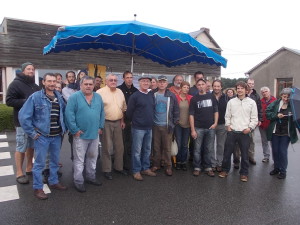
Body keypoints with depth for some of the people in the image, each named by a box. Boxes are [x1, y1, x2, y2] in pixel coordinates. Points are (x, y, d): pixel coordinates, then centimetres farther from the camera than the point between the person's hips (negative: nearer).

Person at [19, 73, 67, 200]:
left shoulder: (59, 97, 4)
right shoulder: (35, 97, -11)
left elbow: (64, 113, 16)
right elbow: (23, 116, -12)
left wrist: (64, 128, 7)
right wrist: (32, 133, -11)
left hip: (57, 136, 5)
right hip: (42, 136, -5)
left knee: (55, 161, 17)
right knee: (39, 163, 4)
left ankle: (53, 182, 36)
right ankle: (37, 188, 19)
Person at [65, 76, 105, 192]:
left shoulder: (98, 97, 7)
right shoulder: (74, 97, -9)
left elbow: (102, 113, 13)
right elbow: (69, 114, -14)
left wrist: (100, 127, 7)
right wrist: (75, 130, -16)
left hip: (95, 134, 6)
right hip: (80, 134, -5)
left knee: (93, 157, 17)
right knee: (79, 159, 3)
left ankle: (91, 177, 34)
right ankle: (78, 181, 16)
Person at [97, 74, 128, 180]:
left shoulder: (120, 92, 10)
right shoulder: (100, 92, -9)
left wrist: (122, 120, 12)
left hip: (118, 123, 6)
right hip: (106, 123, -5)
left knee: (119, 147, 13)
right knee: (107, 148, 3)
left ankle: (118, 167, 29)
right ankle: (107, 170, 17)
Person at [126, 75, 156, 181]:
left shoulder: (151, 95, 7)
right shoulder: (135, 96, -10)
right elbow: (129, 112, -7)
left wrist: (150, 120, 13)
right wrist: (135, 121, 3)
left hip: (149, 127, 6)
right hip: (138, 128, -6)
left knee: (147, 149, 14)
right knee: (137, 150, 2)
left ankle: (146, 168, 28)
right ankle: (136, 171, 14)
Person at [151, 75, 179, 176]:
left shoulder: (172, 96, 2)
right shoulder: (153, 95, 4)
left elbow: (176, 110, 5)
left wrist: (175, 122, 1)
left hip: (167, 126, -1)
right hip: (155, 125, 1)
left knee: (167, 147, 2)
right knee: (156, 147, 8)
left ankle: (168, 167, 11)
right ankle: (156, 165, 21)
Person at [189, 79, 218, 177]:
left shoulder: (211, 96, 7)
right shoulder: (194, 99, 1)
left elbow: (216, 111, 11)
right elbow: (191, 115, -2)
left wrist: (215, 123, -4)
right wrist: (192, 129, -8)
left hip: (210, 128, 2)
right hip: (198, 128, -2)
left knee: (209, 149, 9)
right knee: (197, 149, 4)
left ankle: (208, 167, 21)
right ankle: (197, 167, 16)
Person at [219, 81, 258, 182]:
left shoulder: (251, 102, 2)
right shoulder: (231, 101, 6)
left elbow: (254, 118, 3)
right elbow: (227, 116, 9)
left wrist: (250, 128, -9)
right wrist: (228, 125, -3)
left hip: (244, 132, -1)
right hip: (232, 131, 1)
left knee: (244, 154, 7)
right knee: (227, 152, 7)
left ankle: (244, 173, 22)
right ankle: (225, 170, 24)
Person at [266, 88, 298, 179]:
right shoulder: (275, 103, -2)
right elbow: (267, 112, -3)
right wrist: (276, 115, -16)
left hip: (286, 133, -2)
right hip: (275, 131, 3)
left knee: (283, 151, 1)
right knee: (275, 151, 12)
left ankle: (283, 171, 17)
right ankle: (276, 168, 29)